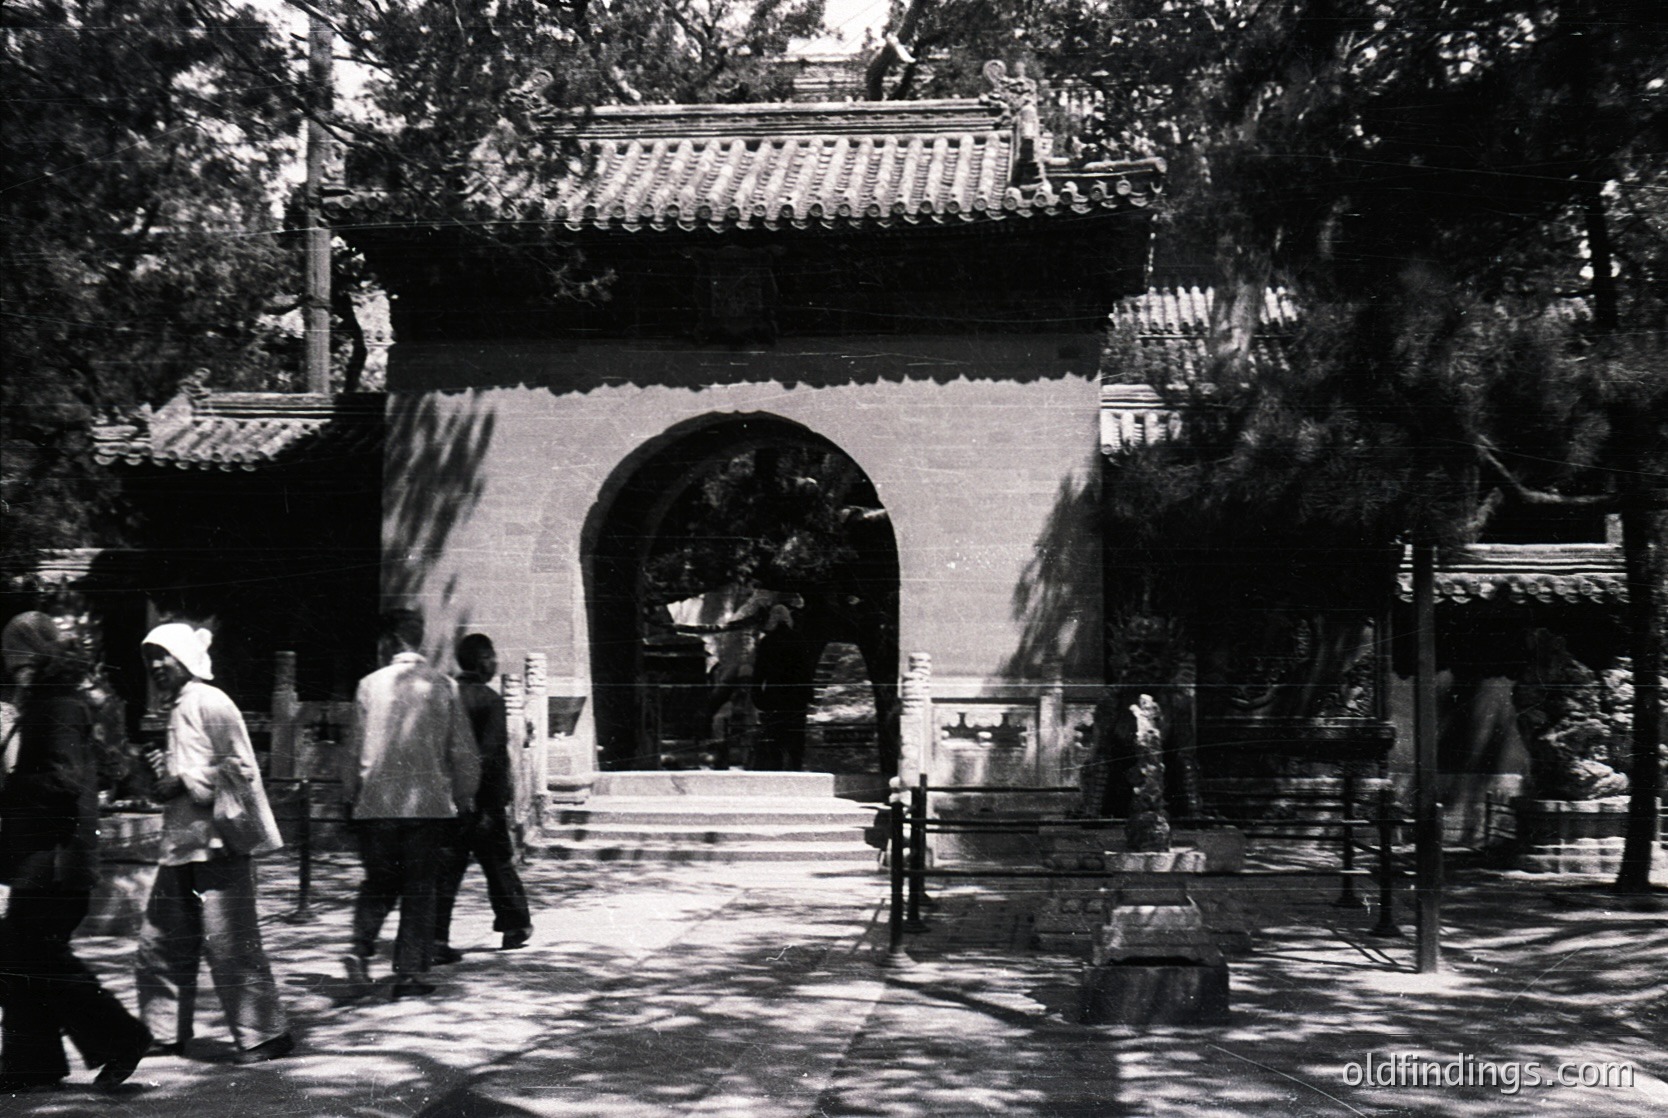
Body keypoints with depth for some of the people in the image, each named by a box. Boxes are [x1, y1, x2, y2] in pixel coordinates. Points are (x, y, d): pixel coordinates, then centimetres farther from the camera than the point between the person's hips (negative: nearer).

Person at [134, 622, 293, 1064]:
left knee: (229, 944, -7)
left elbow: (240, 768, -14)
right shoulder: (176, 710, 19)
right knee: (160, 942, 12)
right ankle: (164, 1033, 24)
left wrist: (184, 782, -14)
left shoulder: (209, 702, -9)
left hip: (217, 843, -10)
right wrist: (164, 771, 10)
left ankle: (265, 1033, 0)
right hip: (181, 845, 10)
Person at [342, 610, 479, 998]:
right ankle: (410, 974, 6)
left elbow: (355, 747, 3)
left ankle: (361, 948, -6)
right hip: (429, 802, -1)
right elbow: (462, 750, 1)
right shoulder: (444, 686, -1)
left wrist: (349, 794, 14)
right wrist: (465, 797, 13)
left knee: (379, 881, 15)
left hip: (376, 802, 1)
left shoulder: (370, 684, -2)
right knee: (419, 888, 7)